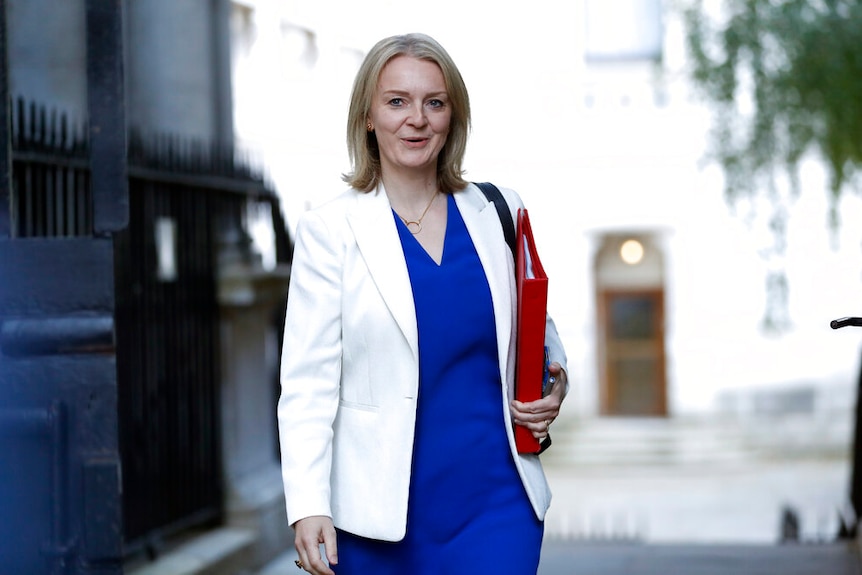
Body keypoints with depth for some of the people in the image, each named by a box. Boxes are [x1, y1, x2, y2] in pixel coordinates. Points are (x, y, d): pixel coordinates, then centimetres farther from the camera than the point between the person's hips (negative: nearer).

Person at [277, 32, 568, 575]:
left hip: (496, 498, 2)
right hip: (382, 510, -1)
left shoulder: (497, 213, 7)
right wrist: (308, 505, -13)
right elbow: (307, 382, -4)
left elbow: (537, 328, 22)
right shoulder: (329, 231, -1)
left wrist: (555, 386, 1)